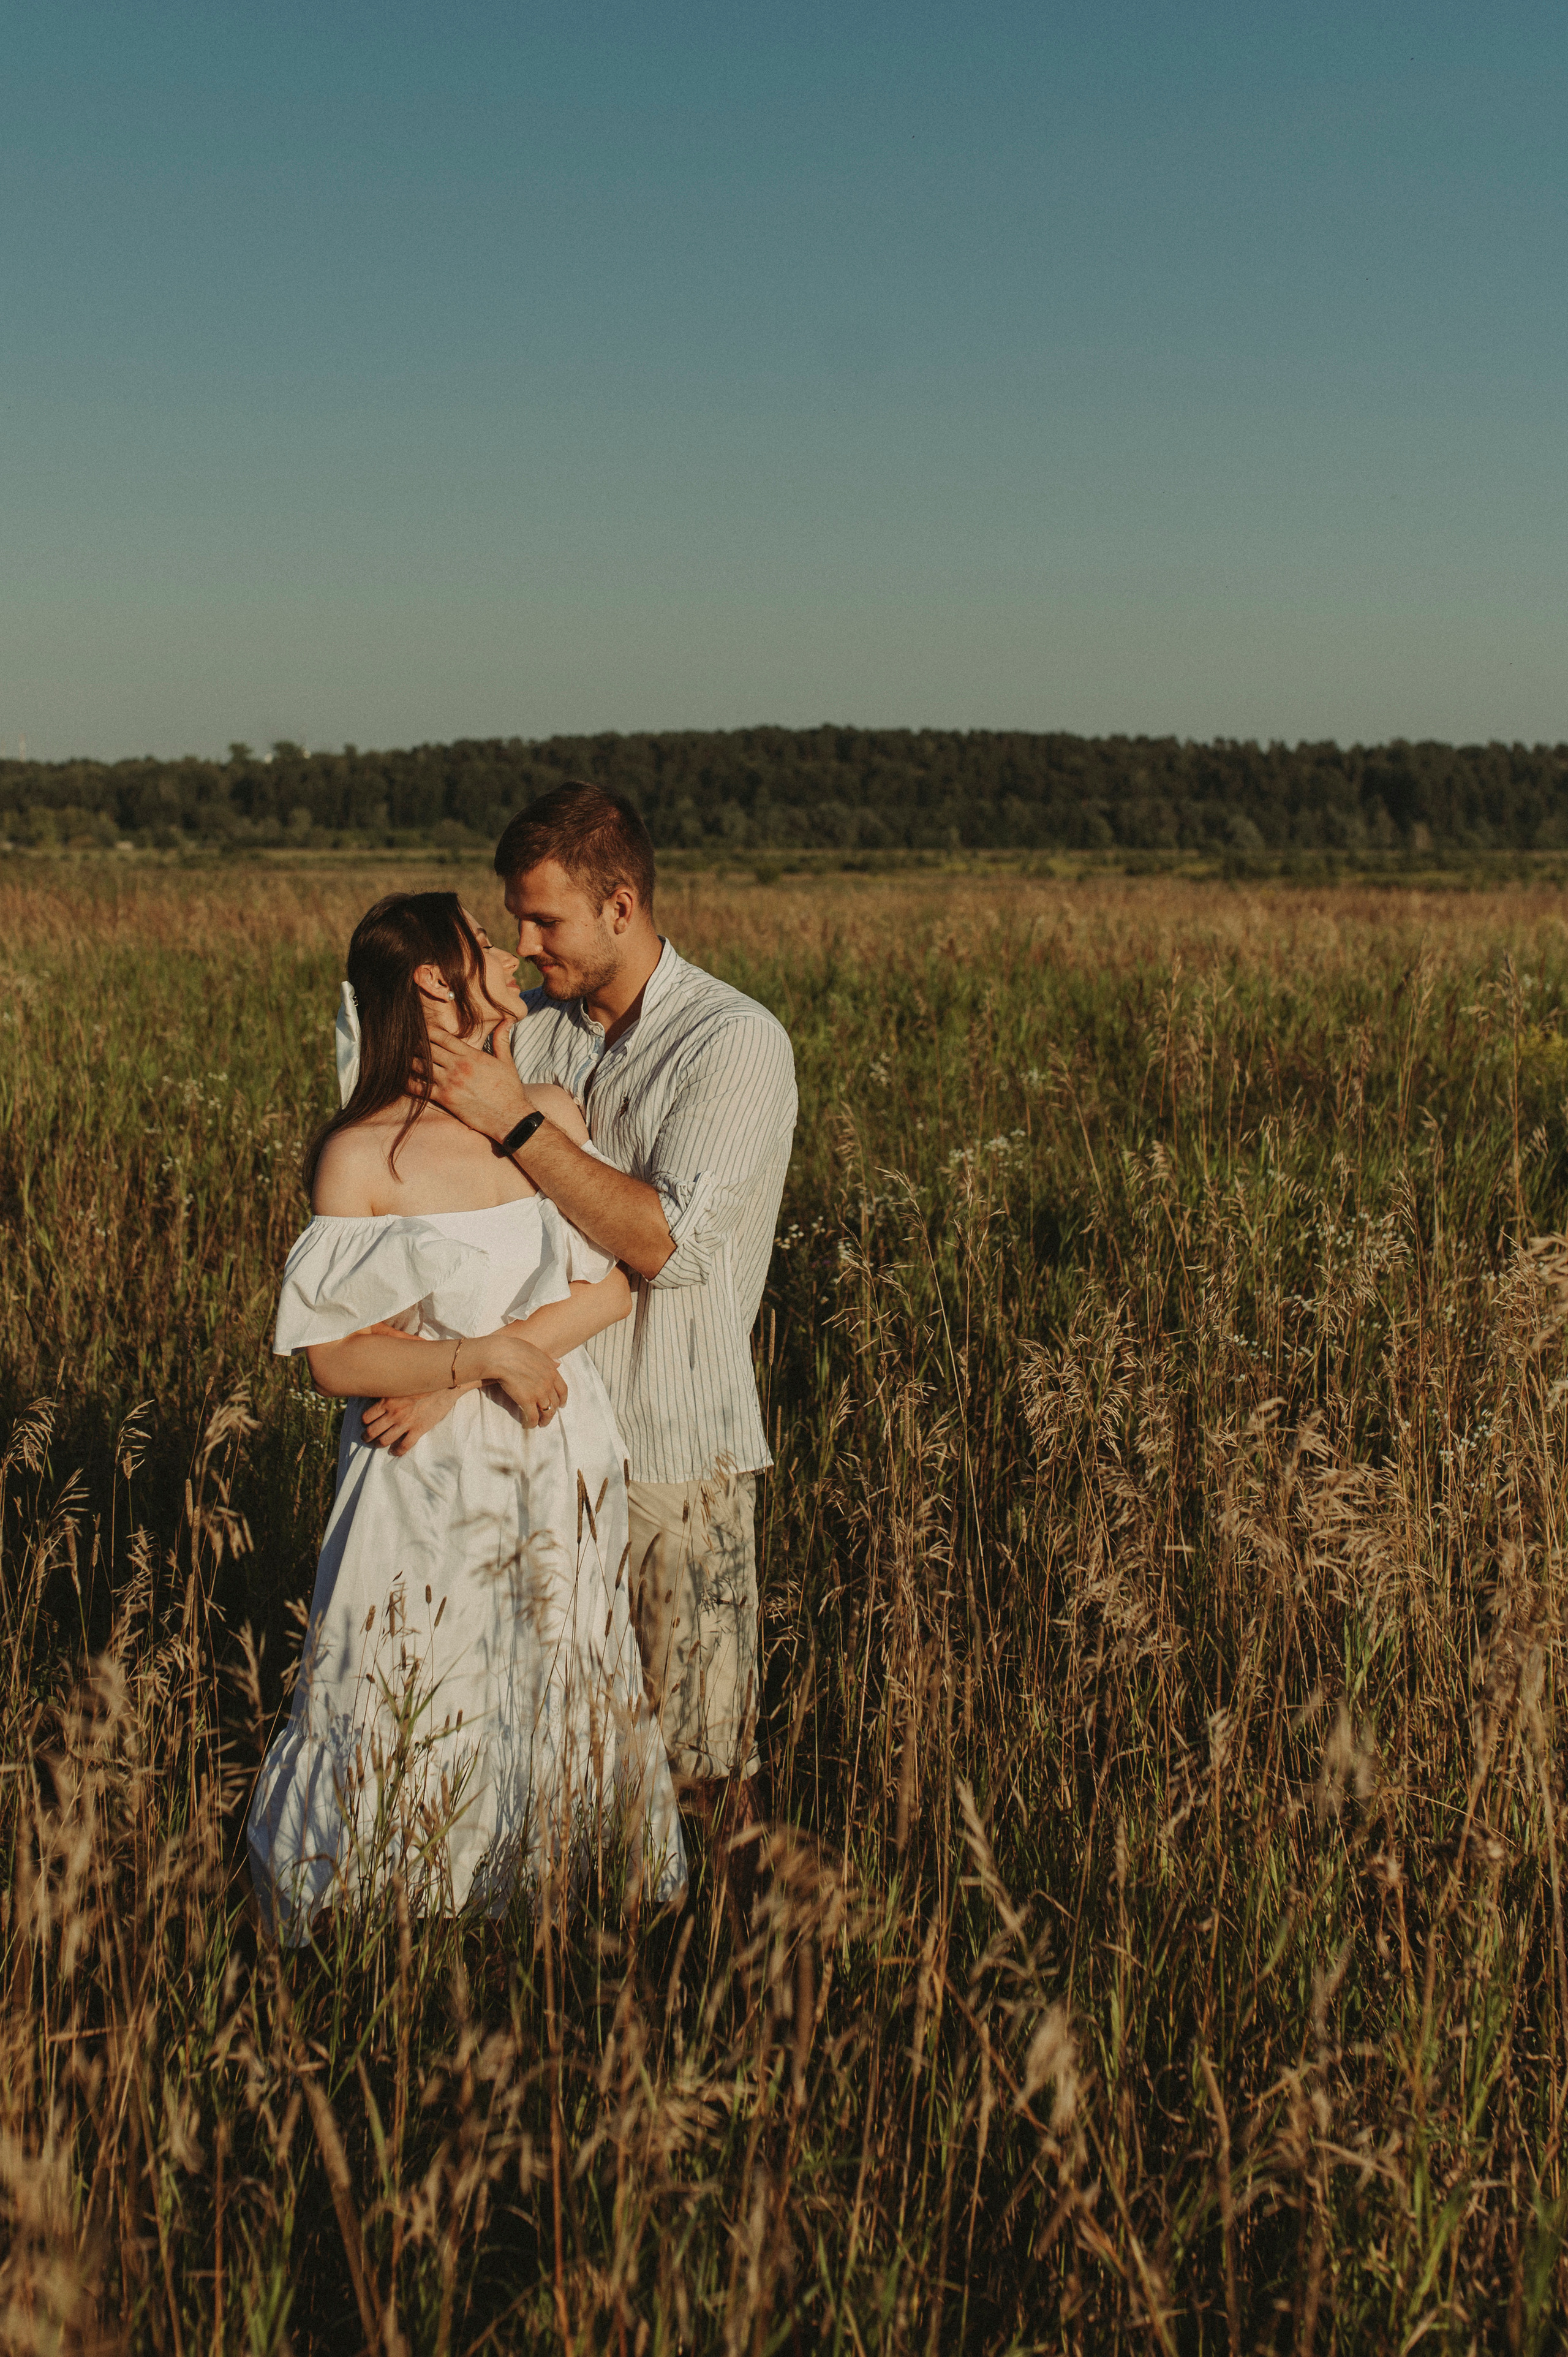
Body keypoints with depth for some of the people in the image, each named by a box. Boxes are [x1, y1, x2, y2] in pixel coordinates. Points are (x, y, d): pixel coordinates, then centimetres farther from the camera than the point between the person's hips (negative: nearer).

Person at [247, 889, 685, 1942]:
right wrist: (483, 1355, -22)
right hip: (427, 1491, -4)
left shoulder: (552, 1116, 3)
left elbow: (612, 1289, -1)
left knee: (563, 1721, 11)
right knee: (413, 1747, 4)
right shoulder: (360, 1158, -9)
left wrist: (454, 1370, -12)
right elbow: (337, 1359, -9)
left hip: (559, 1469, 4)